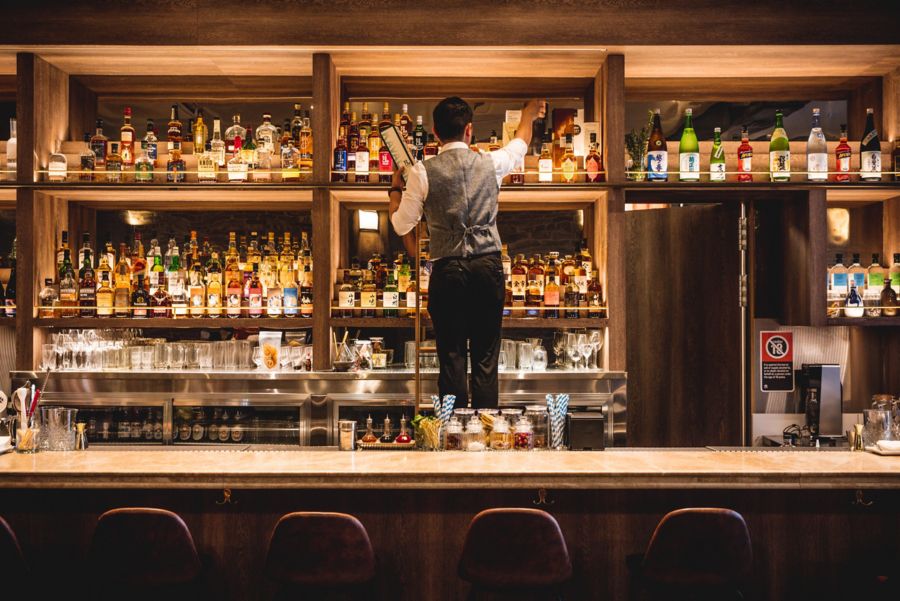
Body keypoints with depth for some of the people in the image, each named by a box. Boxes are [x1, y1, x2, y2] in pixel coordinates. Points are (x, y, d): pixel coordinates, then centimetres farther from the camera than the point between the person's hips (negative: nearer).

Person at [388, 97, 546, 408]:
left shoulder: (422, 172, -5)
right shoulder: (490, 163, 1)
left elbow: (401, 224, 4)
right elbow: (520, 144, 24)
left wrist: (395, 188, 22)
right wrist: (529, 112, 44)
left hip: (447, 271, -1)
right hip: (489, 266, 2)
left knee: (451, 356, 6)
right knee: (486, 357, 8)